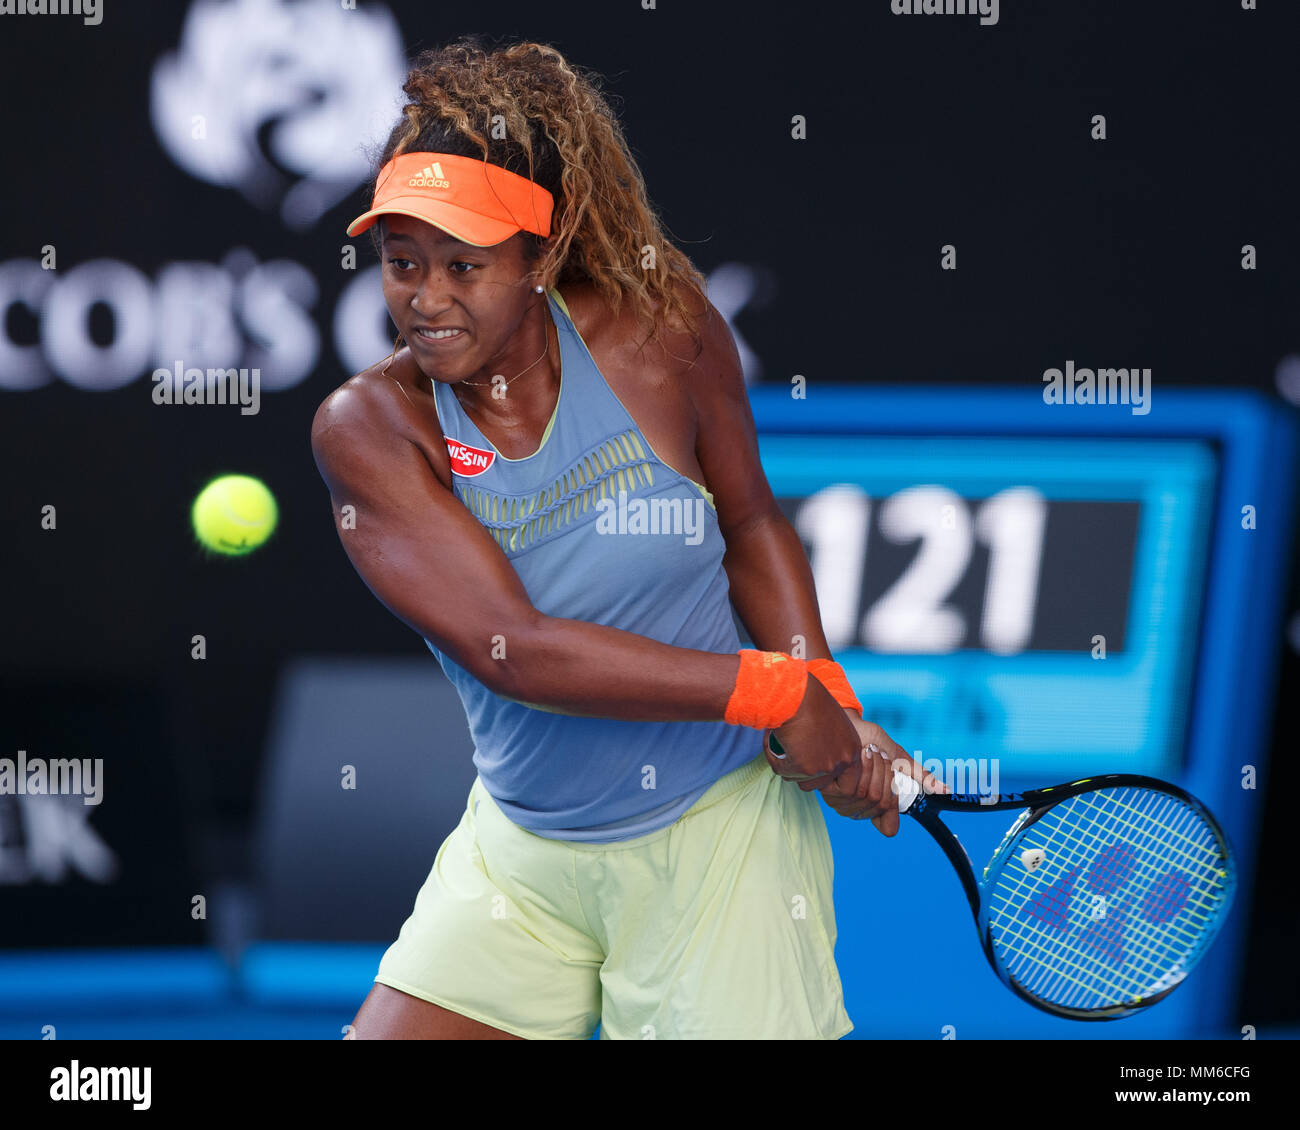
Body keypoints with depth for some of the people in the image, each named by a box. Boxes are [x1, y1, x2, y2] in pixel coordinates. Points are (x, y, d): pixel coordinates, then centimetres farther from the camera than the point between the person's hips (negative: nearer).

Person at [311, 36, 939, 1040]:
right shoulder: (369, 426, -13)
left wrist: (836, 717, -6)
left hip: (715, 844, -1)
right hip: (519, 861, 1)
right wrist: (779, 692, -23)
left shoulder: (658, 328, -9)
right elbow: (513, 648, -22)